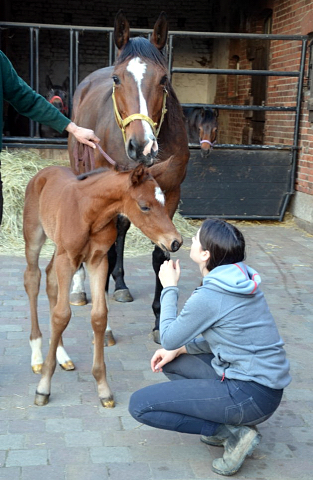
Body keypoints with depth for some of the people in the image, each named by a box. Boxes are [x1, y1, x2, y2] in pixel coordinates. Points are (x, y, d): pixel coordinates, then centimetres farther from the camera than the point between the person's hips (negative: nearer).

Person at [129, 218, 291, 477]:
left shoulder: (208, 296, -21)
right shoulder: (241, 281, 4)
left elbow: (168, 339, -6)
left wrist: (169, 288, 3)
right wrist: (179, 349, 8)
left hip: (251, 395, -9)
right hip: (264, 380, 9)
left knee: (139, 404, -7)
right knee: (170, 360, 20)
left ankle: (232, 432, -4)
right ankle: (225, 421, 12)